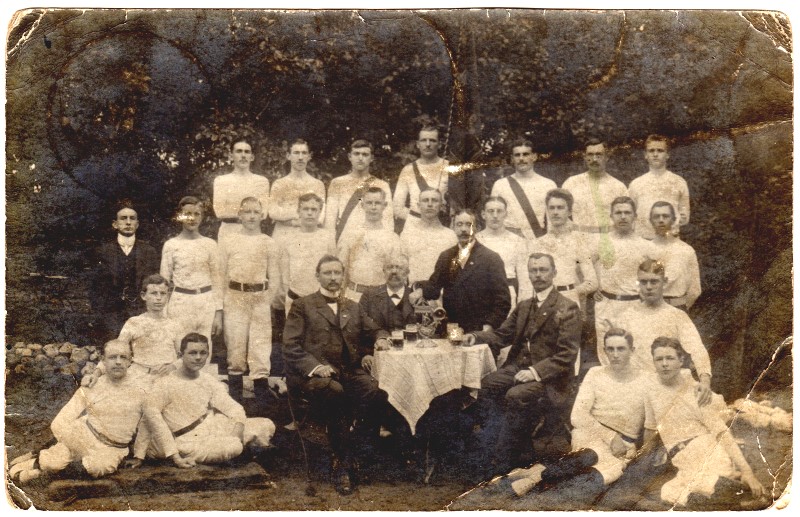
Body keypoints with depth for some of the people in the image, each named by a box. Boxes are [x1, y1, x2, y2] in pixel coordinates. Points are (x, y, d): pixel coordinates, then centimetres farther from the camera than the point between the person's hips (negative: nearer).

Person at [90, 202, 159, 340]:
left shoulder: (149, 251, 9)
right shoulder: (103, 251, 7)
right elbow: (96, 288, 7)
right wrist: (98, 316, 0)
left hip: (141, 316, 1)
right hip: (111, 317, 0)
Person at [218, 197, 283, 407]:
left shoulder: (269, 244, 6)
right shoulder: (228, 241, 6)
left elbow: (275, 279, 8)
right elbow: (221, 274, 6)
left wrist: (268, 302, 1)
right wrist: (218, 303, 1)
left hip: (261, 298, 0)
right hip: (234, 297, 0)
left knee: (261, 348, -3)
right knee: (235, 346, 4)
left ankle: (263, 403, 1)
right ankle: (234, 403, 13)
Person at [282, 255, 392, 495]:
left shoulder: (353, 308, 26)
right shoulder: (302, 306, 12)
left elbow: (374, 330, 28)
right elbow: (291, 346, 2)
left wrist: (380, 339, 2)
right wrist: (314, 366, -15)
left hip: (350, 370, 4)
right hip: (313, 373, -3)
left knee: (376, 392, -30)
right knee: (334, 391, -39)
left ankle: (342, 463, -18)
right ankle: (344, 458, -21)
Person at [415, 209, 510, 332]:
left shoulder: (491, 258, 0)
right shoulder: (445, 257, 12)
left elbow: (502, 299, -2)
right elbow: (434, 285, 9)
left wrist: (490, 325, -12)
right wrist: (421, 290, -13)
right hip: (451, 330, 3)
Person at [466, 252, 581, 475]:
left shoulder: (568, 308, -4)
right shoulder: (524, 306, 18)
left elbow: (567, 354, -11)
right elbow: (502, 335, 20)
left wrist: (536, 371, -23)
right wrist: (477, 337, -1)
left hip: (547, 376, -6)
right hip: (518, 368, 6)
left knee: (516, 396, -33)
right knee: (483, 385, -20)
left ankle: (502, 464, -23)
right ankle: (491, 443, -13)